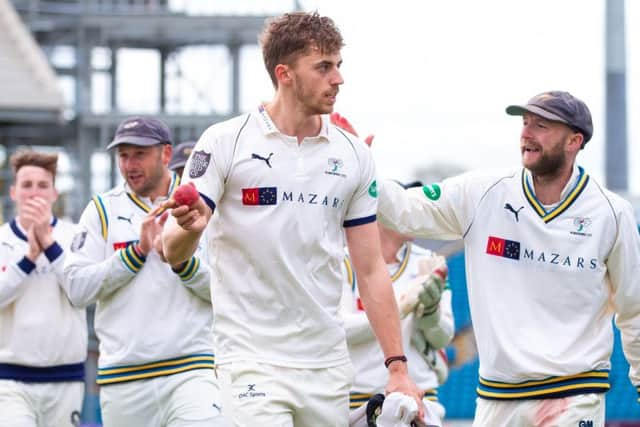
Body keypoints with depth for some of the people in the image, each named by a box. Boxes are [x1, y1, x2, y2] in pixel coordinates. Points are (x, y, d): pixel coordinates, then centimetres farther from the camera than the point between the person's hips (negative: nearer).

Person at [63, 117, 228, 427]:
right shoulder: (102, 209, 10)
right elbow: (77, 289, 0)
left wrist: (181, 261, -15)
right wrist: (137, 251, -9)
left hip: (192, 369, -2)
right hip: (122, 377, 2)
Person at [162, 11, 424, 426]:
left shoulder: (354, 155, 7)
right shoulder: (225, 142, -4)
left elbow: (371, 271, 10)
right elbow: (173, 252, -5)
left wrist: (398, 366, 4)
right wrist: (190, 227, -29)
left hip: (329, 365, 4)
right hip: (252, 361, -4)